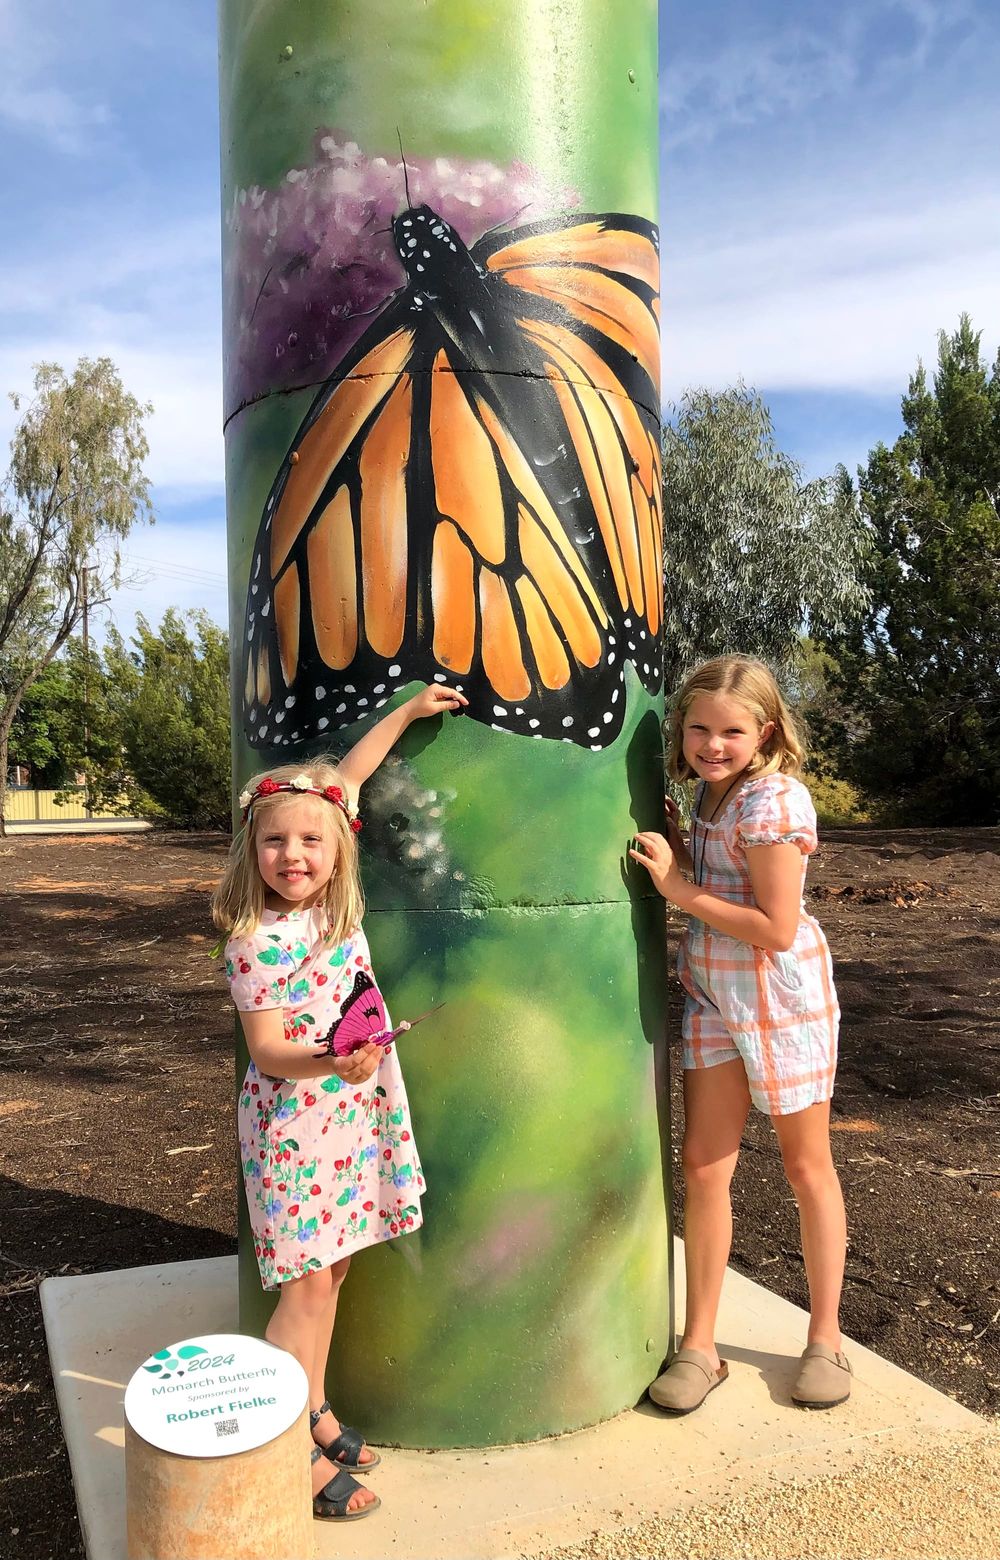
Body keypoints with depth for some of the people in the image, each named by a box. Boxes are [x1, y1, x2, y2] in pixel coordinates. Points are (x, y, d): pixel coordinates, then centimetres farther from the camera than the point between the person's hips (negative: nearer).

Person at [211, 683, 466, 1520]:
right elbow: (265, 1049, -20)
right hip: (295, 1123, -7)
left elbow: (343, 780, 9)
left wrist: (407, 712, 15)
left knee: (331, 1270, 17)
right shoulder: (258, 942, -20)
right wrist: (330, 1063, -39)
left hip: (351, 1115, 7)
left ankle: (314, 1415, 33)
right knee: (306, 1286, 1)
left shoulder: (328, 899, -2)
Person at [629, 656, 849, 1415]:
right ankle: (699, 1345, 18)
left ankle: (825, 1339, 28)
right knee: (702, 1164, 5)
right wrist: (674, 846, -3)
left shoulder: (773, 799, -20)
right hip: (713, 996, 7)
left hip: (783, 996, -7)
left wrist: (680, 887, -20)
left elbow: (777, 928, -23)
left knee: (807, 1165, 10)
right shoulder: (711, 794, 6)